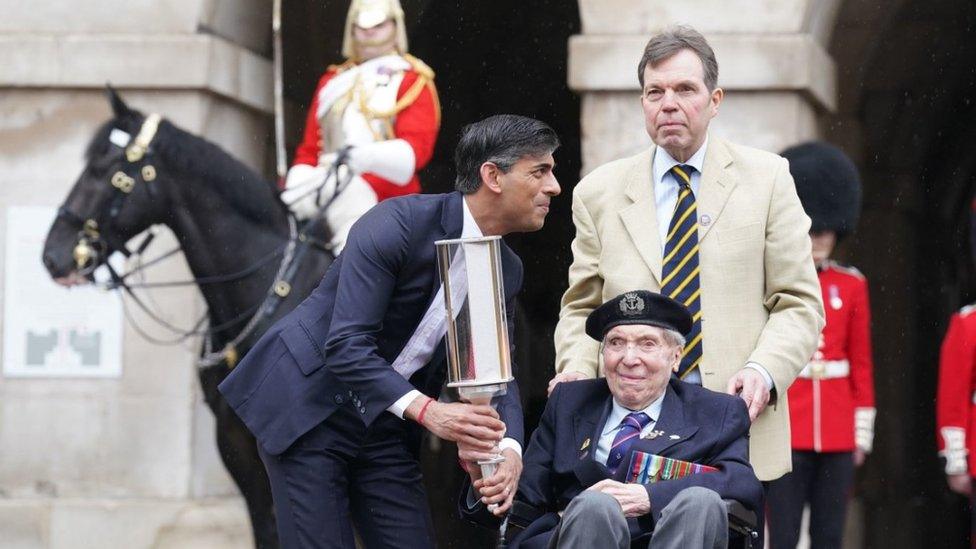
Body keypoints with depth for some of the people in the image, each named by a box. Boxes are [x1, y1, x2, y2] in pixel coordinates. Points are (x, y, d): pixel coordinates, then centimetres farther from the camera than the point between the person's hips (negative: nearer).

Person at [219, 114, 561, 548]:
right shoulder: (396, 225, -21)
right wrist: (428, 411, -38)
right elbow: (346, 346, -27)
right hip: (308, 406, -7)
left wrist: (509, 449, -21)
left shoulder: (506, 273, 2)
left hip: (384, 423, 7)